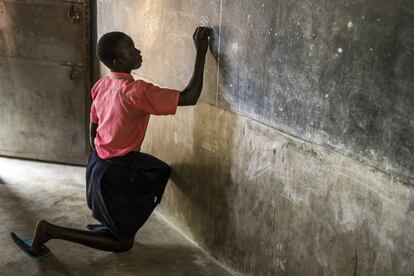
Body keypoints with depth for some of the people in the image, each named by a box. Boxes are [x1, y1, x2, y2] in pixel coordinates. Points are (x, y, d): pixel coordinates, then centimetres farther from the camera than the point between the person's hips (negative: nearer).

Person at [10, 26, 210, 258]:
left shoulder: (102, 86, 1)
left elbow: (93, 131, 11)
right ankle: (51, 231, 0)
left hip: (99, 163, 9)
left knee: (160, 173, 29)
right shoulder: (136, 91, -25)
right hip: (116, 172, -8)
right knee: (123, 243, 8)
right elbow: (189, 97, -26)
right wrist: (201, 52, -22)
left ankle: (110, 223, 29)